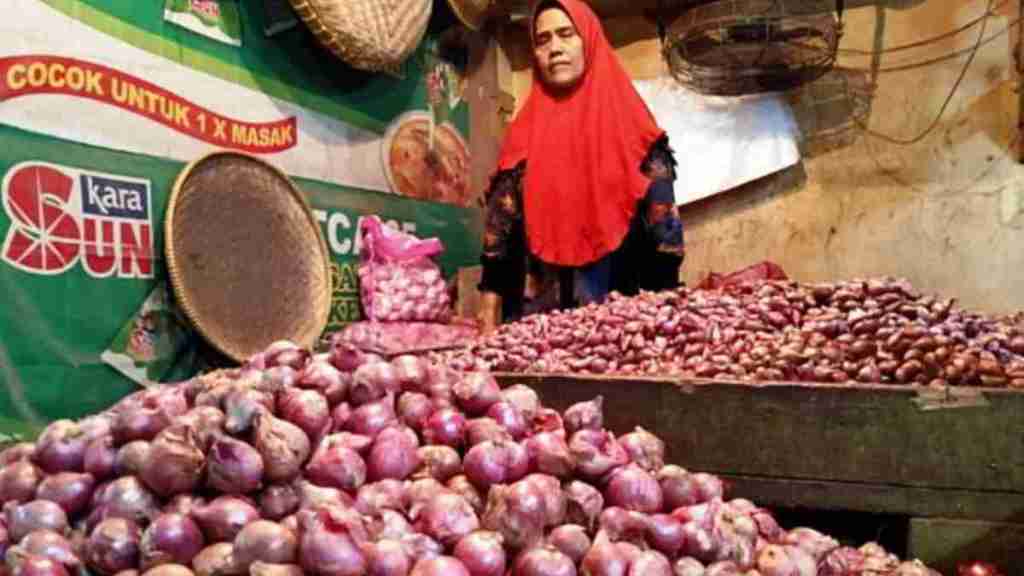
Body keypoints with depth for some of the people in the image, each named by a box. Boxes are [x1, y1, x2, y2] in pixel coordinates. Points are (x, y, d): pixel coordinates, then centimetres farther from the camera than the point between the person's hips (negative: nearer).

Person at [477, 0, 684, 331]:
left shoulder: (631, 127, 2)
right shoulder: (523, 134, 7)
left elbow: (663, 229, -2)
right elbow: (499, 232, 5)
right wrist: (489, 327, 0)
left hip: (623, 309, -1)